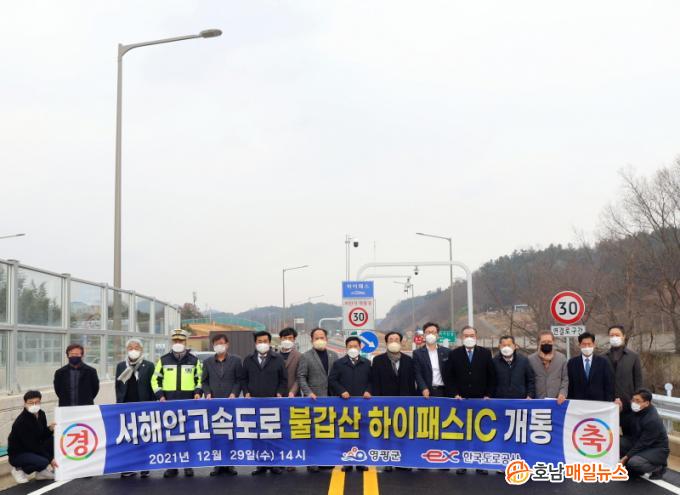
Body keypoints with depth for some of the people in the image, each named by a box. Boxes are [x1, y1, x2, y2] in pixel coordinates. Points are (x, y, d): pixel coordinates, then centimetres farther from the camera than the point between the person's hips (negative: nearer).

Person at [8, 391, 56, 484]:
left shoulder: (41, 414, -4)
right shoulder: (21, 422, -26)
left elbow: (42, 437, 4)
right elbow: (31, 445, -25)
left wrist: (50, 429, -18)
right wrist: (50, 458, -22)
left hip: (34, 449, 8)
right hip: (18, 454, -8)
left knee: (54, 439, -12)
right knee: (43, 462, -32)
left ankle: (42, 471, 2)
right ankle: (19, 470, -1)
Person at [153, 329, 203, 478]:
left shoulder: (194, 360, 8)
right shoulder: (163, 360, 8)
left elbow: (200, 379, 15)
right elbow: (155, 380, 12)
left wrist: (198, 392, -2)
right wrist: (160, 395, 0)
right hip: (169, 403, 0)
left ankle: (188, 465, 10)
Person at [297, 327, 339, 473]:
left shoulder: (334, 355, 12)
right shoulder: (306, 357, 1)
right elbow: (301, 377, -3)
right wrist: (309, 393, -13)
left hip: (331, 399, 4)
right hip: (314, 399, -4)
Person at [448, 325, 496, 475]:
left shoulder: (485, 353, 5)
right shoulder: (455, 354, 5)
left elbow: (491, 376, 6)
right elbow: (451, 377, 6)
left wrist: (488, 395, -2)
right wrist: (455, 393, -5)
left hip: (481, 399, 0)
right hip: (461, 399, 0)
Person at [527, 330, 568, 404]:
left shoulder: (562, 358, 7)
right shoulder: (530, 359, 3)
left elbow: (565, 379, 7)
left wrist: (563, 393, -7)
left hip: (557, 401, 1)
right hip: (537, 401, -1)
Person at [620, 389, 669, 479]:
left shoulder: (653, 420, -28)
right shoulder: (637, 410, -6)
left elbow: (642, 444, -25)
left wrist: (625, 457, -23)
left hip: (657, 449, -8)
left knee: (633, 462, -31)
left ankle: (659, 467, -1)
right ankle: (632, 469, 7)